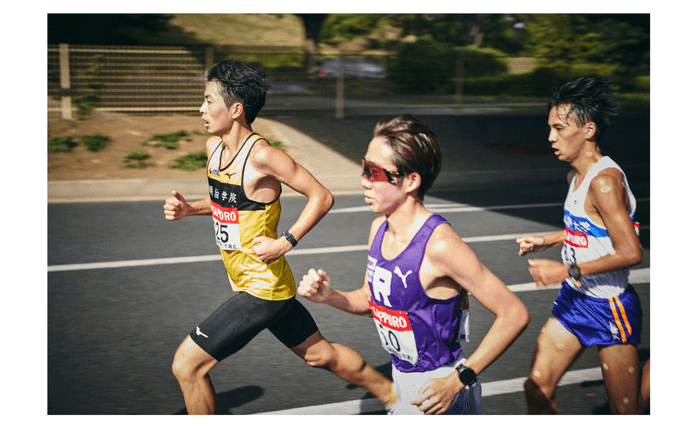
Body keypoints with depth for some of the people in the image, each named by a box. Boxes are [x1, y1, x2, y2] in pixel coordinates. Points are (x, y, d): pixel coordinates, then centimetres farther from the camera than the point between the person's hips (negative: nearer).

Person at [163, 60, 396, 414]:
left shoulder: (262, 156, -22)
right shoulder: (214, 146, 3)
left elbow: (322, 197, -18)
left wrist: (284, 243, -21)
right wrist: (188, 208, 3)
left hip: (262, 288, -9)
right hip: (250, 282, 9)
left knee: (186, 365, -4)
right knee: (320, 353, 22)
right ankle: (395, 397, 39)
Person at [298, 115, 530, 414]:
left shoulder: (440, 244, -27)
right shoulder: (379, 229, -2)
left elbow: (515, 314, -23)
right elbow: (370, 299, 13)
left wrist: (457, 380, -24)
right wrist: (328, 296, -6)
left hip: (436, 390, -8)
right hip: (404, 380, 8)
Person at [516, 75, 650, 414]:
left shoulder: (605, 180, -22)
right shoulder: (576, 176, 5)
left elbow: (631, 252, -25)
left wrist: (567, 271, -24)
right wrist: (547, 240, 9)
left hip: (608, 307, -8)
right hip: (573, 298, 8)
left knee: (628, 411, 8)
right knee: (537, 388, 7)